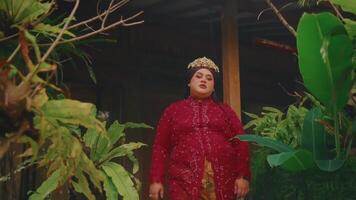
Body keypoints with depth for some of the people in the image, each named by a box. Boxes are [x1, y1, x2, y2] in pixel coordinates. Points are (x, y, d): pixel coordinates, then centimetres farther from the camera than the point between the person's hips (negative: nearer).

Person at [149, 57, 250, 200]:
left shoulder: (225, 110, 16)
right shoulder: (173, 110, 14)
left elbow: (240, 144, 8)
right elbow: (161, 147, 9)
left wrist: (243, 176, -4)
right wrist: (156, 180, 0)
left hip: (223, 181, 1)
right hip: (184, 181, -1)